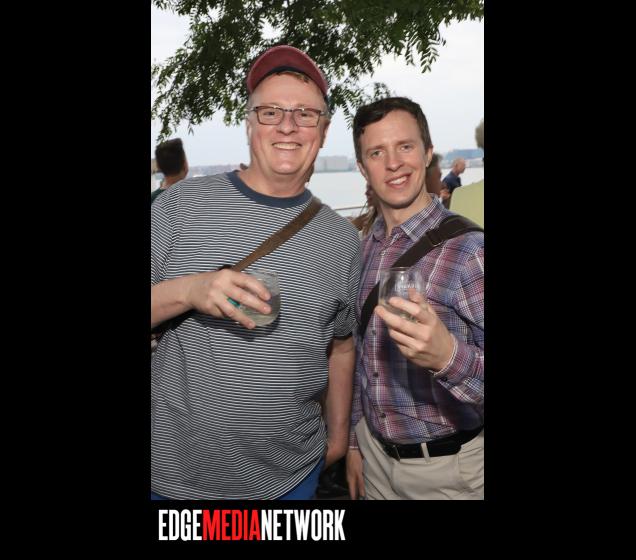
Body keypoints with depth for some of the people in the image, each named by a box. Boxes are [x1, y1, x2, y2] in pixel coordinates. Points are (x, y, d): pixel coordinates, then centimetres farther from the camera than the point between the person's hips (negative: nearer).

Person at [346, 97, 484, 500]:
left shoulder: (469, 248, -19)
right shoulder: (364, 249, 0)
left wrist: (447, 356, -41)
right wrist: (354, 440, 12)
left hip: (446, 466, -4)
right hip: (374, 452, 5)